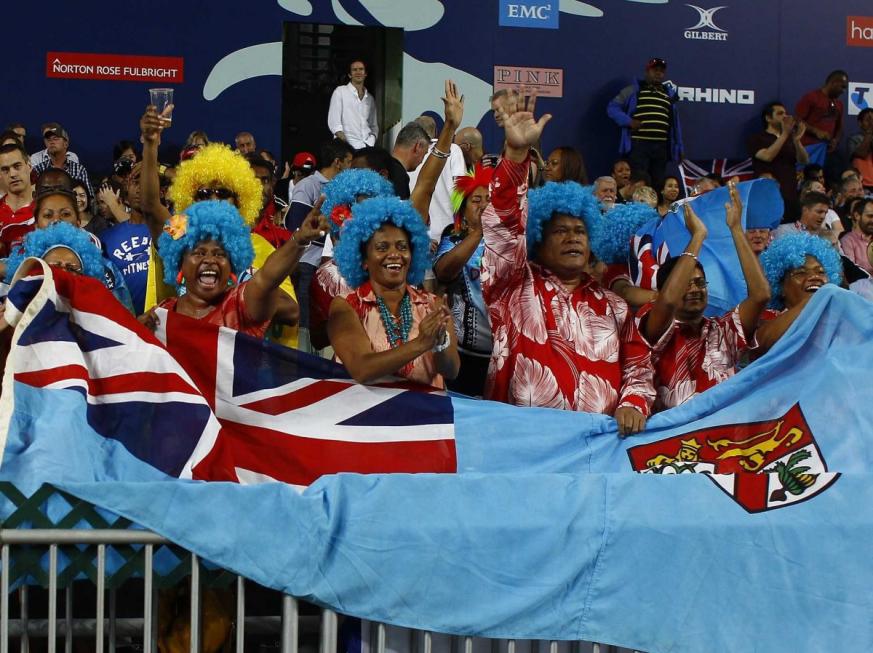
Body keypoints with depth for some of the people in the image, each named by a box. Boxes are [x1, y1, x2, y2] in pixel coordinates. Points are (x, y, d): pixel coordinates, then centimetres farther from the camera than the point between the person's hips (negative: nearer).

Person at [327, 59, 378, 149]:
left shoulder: (370, 98, 20)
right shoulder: (340, 91, 6)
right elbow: (334, 122, -3)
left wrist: (371, 140, 0)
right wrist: (345, 145, -14)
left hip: (367, 146, 4)